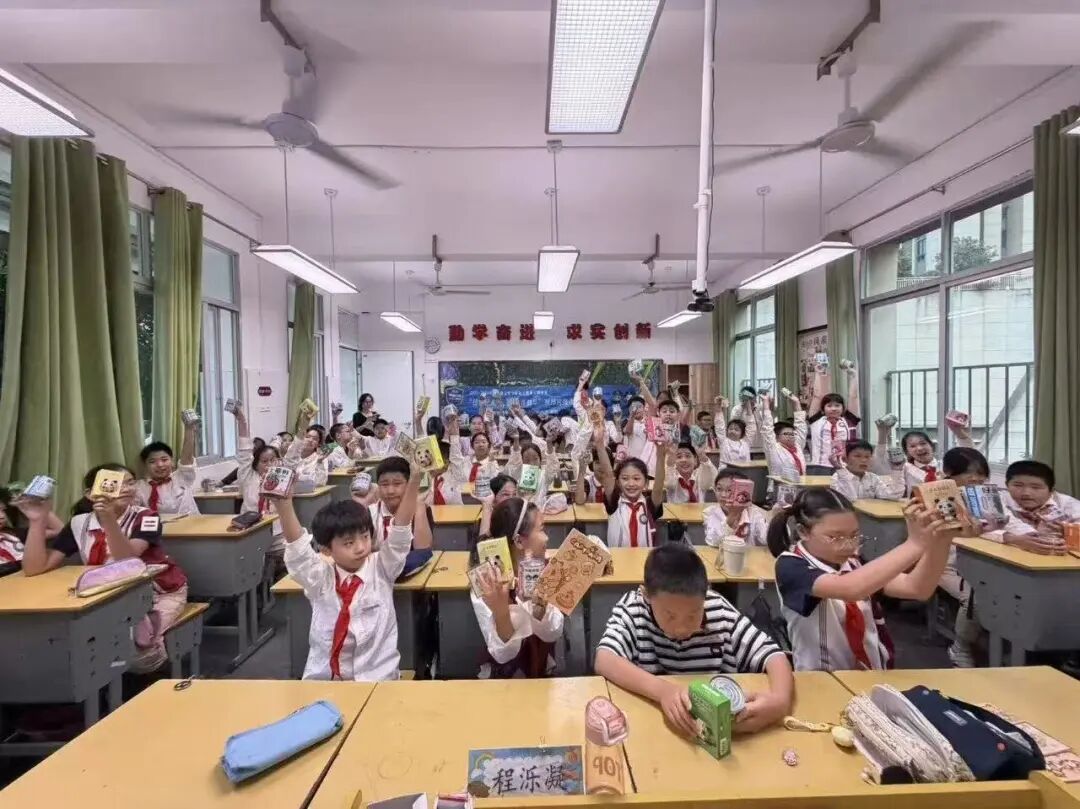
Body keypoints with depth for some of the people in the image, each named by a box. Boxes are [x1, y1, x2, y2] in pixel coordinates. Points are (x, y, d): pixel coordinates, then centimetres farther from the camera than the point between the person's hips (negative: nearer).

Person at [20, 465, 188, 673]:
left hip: (161, 593, -4)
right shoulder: (80, 524, -6)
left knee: (134, 643, -25)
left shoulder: (145, 517, -17)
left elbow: (126, 561, -32)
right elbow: (35, 569, -11)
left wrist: (109, 520, -44)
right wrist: (38, 521, -19)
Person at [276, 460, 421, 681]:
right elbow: (297, 548, -16)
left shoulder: (381, 569, -2)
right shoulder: (320, 578, -2)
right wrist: (284, 503, -32)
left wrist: (414, 481, -28)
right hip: (323, 677, 1)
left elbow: (400, 533, -15)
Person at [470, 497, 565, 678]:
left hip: (543, 674, 3)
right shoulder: (486, 586, -17)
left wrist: (539, 601, -27)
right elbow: (503, 654, -18)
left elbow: (552, 634, -10)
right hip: (504, 678, -3)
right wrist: (501, 611, -33)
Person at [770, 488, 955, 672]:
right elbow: (850, 589, -31)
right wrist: (914, 545, -30)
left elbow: (917, 589, -4)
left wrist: (940, 543, -19)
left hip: (872, 675, 5)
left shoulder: (853, 562, 3)